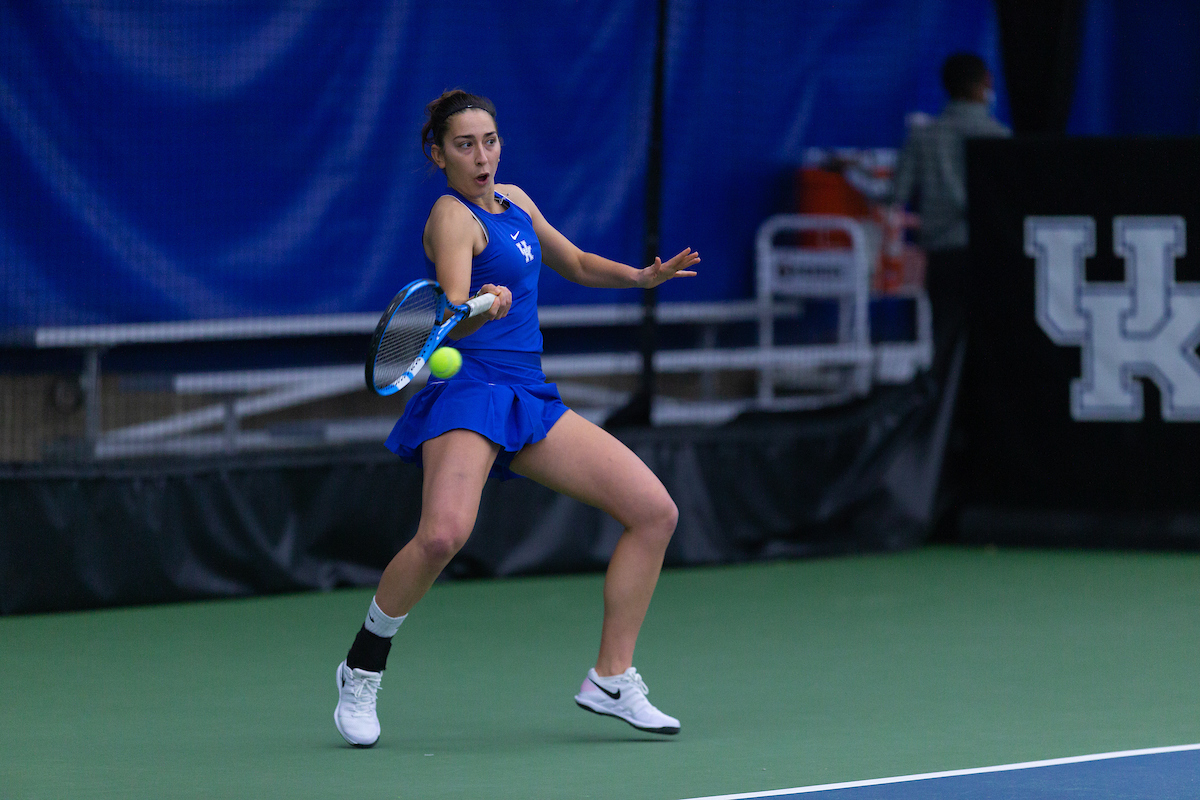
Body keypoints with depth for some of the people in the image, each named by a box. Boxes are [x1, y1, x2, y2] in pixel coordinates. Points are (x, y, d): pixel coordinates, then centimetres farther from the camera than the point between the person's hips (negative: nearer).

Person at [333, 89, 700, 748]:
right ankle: (363, 668, -11)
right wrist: (482, 309, -47)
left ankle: (612, 680, 7)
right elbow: (455, 316, -25)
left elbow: (576, 265, 32)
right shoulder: (452, 216, -9)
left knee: (655, 511, 1)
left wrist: (641, 276, 14)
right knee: (444, 533, -33)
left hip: (528, 399, 8)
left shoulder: (514, 201, 15)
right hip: (469, 391, -8)